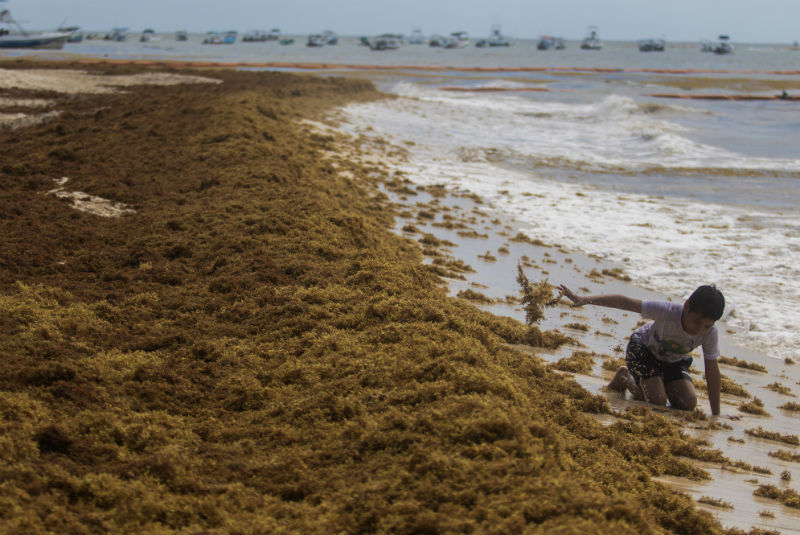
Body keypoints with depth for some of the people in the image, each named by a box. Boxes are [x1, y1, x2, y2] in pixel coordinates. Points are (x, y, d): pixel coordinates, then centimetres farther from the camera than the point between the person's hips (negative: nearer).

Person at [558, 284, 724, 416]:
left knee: (688, 404, -13)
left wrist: (716, 415, -21)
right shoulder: (668, 311, -39)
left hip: (674, 361, 4)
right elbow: (624, 302, -38)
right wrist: (584, 299, -42)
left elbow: (712, 372, -22)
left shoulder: (710, 333, -29)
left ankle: (663, 384, 18)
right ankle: (625, 378, 10)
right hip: (644, 349, -4)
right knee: (657, 401, -20)